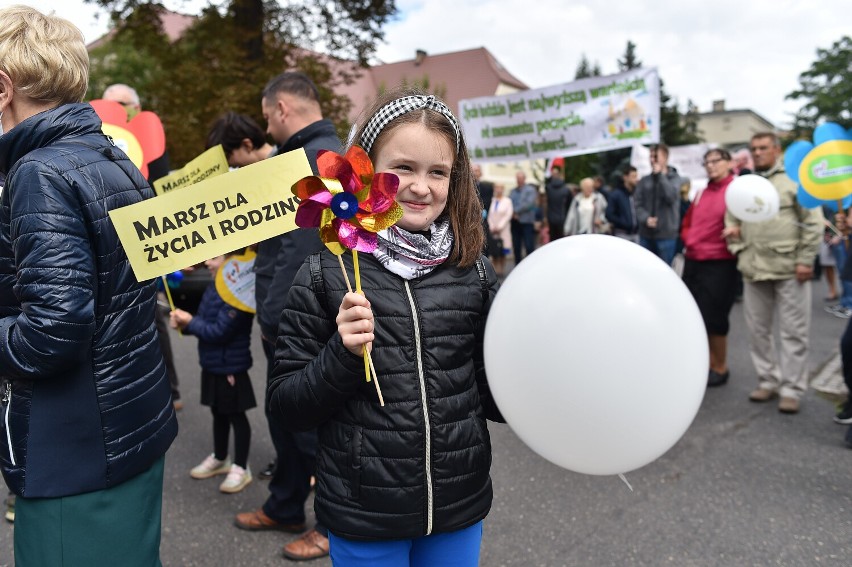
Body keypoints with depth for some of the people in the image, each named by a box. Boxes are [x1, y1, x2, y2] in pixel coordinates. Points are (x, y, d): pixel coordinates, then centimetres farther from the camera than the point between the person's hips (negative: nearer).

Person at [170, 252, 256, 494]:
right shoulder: (212, 287, 5)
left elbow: (220, 331, -24)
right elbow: (204, 322, 10)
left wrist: (190, 322, -13)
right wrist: (183, 322, -10)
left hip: (231, 367, -9)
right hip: (212, 364, 9)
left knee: (236, 415, 5)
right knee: (218, 412, 22)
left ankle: (241, 468, 19)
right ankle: (219, 459, 39)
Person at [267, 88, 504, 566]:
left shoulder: (473, 271, -4)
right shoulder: (326, 274, -10)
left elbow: (490, 393, 4)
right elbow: (286, 408, -7)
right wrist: (342, 355, -23)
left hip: (459, 510, 3)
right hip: (365, 517, -2)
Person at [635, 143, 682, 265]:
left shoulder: (674, 178, 4)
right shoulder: (644, 181, 12)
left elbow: (671, 196, -15)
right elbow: (638, 204, 5)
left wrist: (660, 175, -9)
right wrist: (646, 219, -13)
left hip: (666, 234, -3)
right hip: (646, 234, 3)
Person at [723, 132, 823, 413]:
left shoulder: (794, 179, -1)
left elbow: (813, 222, -5)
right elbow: (731, 218, 20)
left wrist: (805, 260, -10)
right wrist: (738, 250, 6)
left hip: (789, 268, -5)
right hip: (753, 269, 5)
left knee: (793, 332, 1)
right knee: (757, 330, 11)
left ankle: (791, 388, 10)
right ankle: (768, 380, 24)